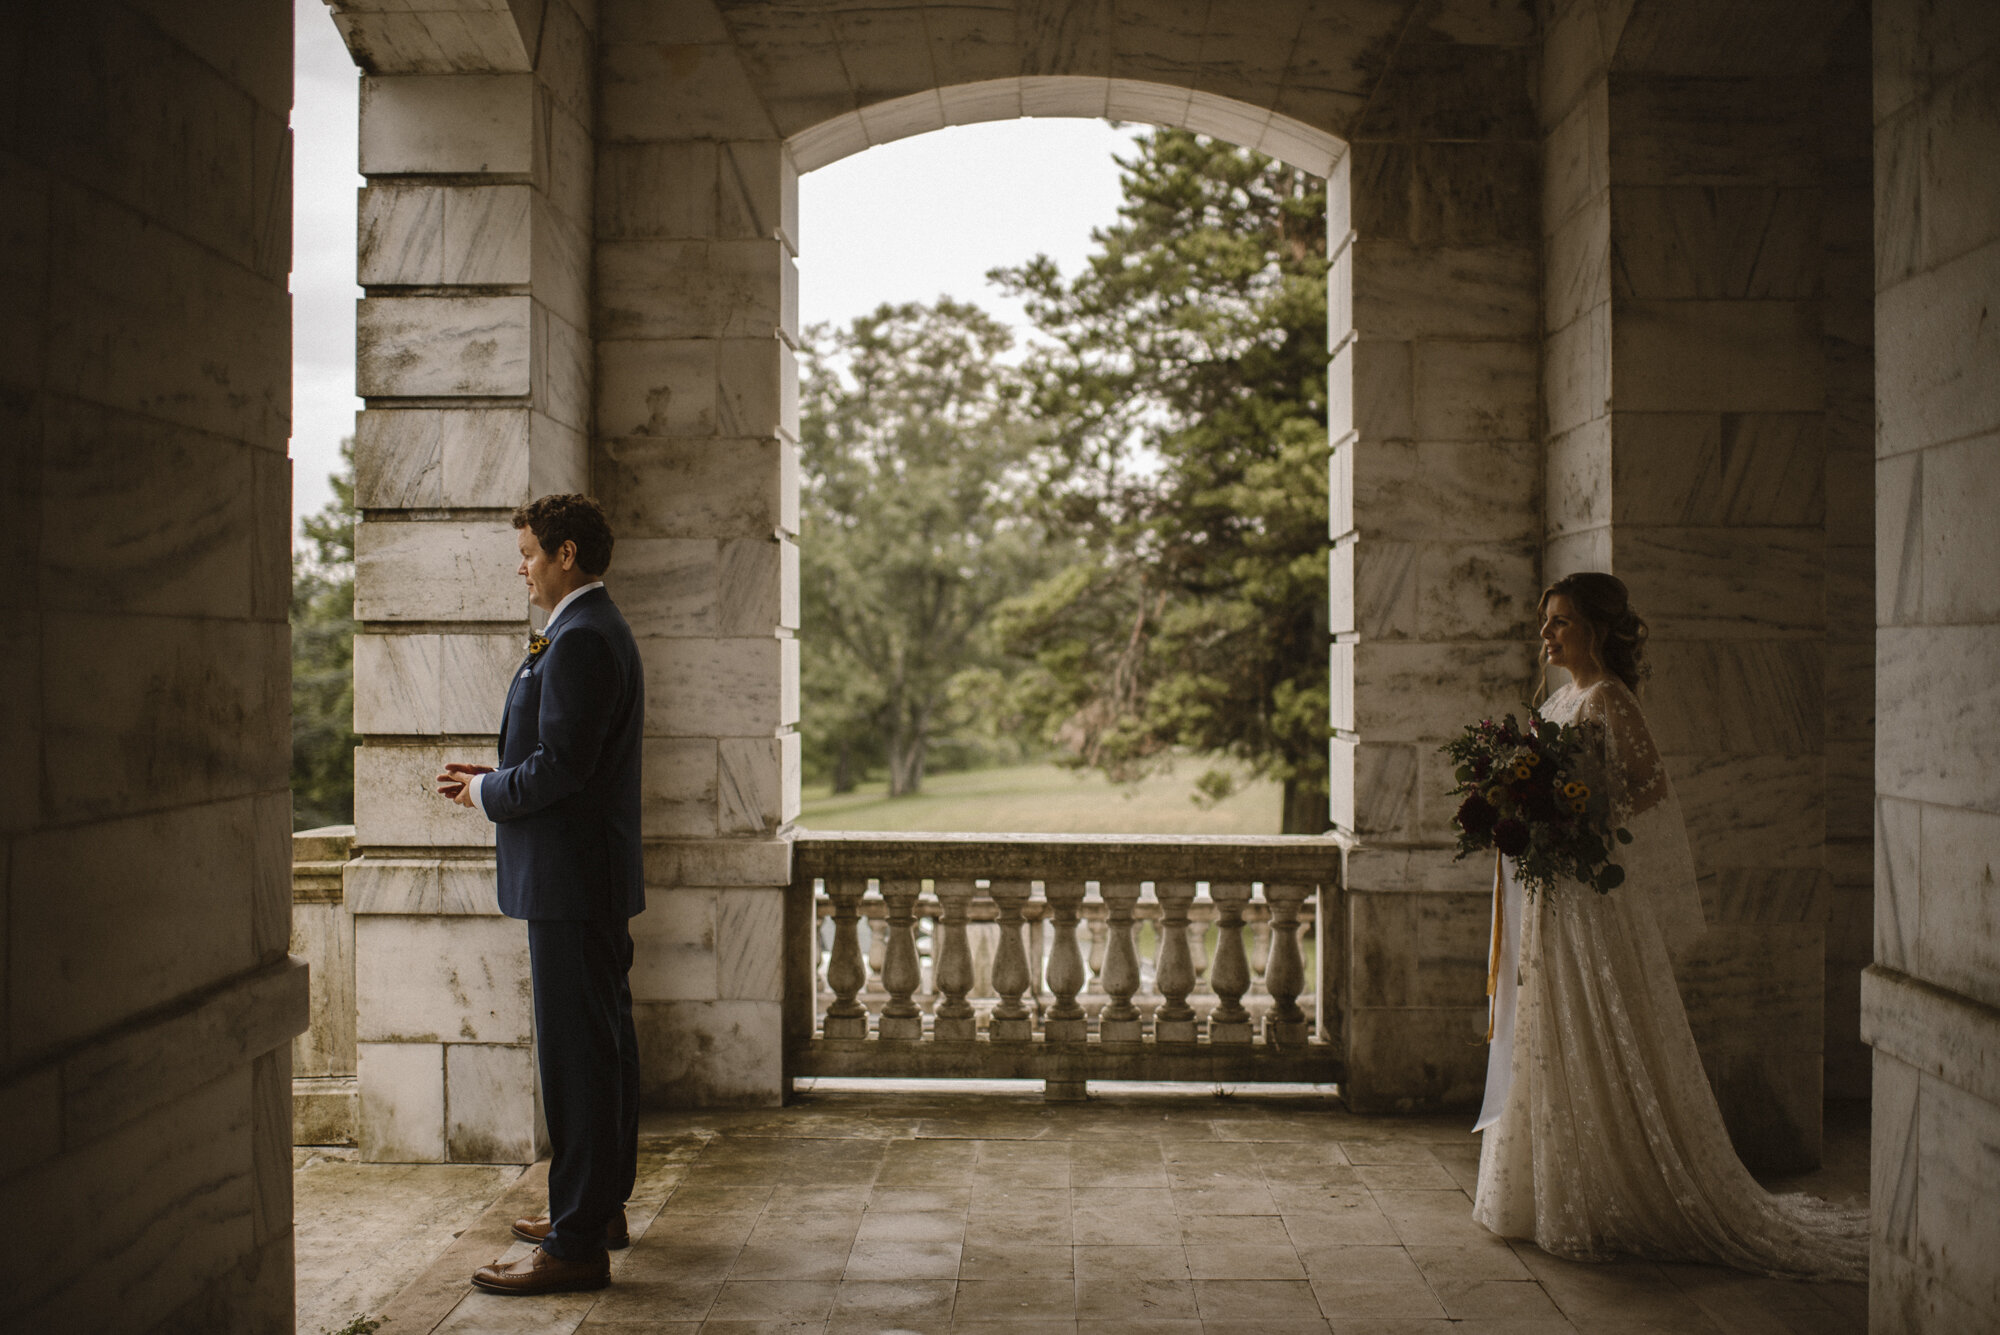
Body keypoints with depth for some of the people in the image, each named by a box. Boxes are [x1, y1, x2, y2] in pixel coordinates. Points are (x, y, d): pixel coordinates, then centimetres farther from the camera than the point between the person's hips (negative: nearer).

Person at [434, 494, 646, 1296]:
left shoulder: (580, 641, -17)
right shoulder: (595, 631, 17)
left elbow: (559, 768, -24)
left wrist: (485, 794, -8)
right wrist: (493, 777, 12)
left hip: (570, 883, -11)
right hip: (594, 878, 11)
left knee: (576, 1056, -7)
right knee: (603, 1044, 18)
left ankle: (577, 1245, -1)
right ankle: (601, 1206, 30)